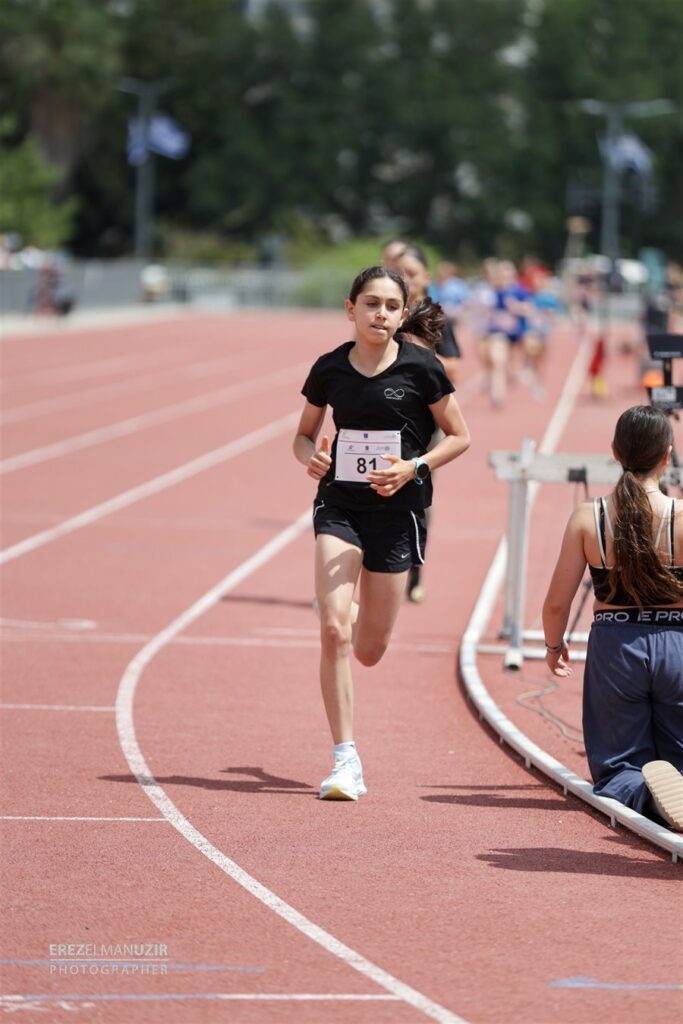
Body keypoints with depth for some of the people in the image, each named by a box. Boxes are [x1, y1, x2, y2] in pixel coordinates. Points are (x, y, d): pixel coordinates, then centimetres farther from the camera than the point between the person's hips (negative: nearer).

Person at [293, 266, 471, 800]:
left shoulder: (420, 366, -7)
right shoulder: (330, 369, -1)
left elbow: (459, 437, 0)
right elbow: (304, 433, 13)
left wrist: (413, 468, -16)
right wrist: (310, 457, -10)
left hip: (397, 510, -1)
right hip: (339, 504, 1)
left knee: (369, 650, 7)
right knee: (333, 630, -17)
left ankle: (343, 603, 46)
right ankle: (346, 760, -9)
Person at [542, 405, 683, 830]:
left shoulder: (588, 517, -5)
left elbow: (557, 603, -1)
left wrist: (554, 644, 19)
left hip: (614, 648, 0)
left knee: (616, 770, 14)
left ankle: (643, 791, -24)